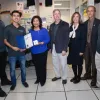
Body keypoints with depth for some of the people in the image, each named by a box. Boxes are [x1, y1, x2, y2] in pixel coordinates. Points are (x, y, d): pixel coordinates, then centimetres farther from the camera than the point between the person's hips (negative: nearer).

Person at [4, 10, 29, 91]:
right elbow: (5, 41, -3)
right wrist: (12, 47, -17)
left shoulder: (22, 29, 6)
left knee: (23, 68, 14)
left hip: (22, 52, 3)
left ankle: (24, 81, 35)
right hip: (12, 53, -2)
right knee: (12, 70, 9)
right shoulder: (8, 28, -4)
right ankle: (13, 83, 29)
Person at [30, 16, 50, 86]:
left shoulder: (44, 30, -5)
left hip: (42, 51, -3)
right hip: (34, 51, 3)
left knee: (42, 66, 4)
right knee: (37, 66, 14)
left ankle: (43, 80, 20)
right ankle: (38, 78, 31)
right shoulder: (31, 31, 5)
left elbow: (48, 39, -8)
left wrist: (41, 43, -22)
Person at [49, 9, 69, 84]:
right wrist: (50, 47, 3)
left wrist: (64, 49, -18)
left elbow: (67, 38, -13)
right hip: (53, 48, 6)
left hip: (61, 48, -5)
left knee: (63, 64, 6)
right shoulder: (52, 25, 10)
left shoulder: (65, 24, -8)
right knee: (55, 63, 17)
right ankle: (58, 76, 36)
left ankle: (64, 78, 25)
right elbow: (50, 37, 10)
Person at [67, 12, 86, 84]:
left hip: (79, 49, -4)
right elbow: (69, 38, 8)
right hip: (72, 49, 5)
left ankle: (78, 77, 22)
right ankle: (75, 76, 28)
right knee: (73, 63, 12)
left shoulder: (82, 27, -7)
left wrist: (82, 50, -15)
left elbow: (83, 39, -11)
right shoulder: (71, 27, 7)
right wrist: (69, 47, 1)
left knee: (79, 64, 8)